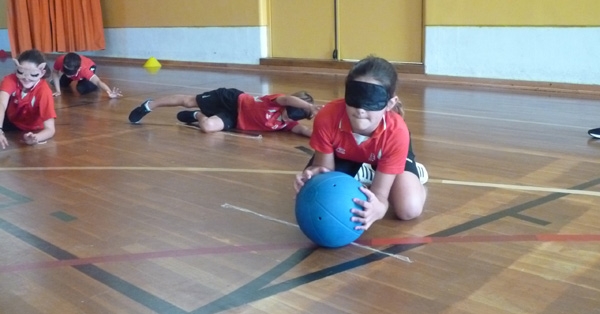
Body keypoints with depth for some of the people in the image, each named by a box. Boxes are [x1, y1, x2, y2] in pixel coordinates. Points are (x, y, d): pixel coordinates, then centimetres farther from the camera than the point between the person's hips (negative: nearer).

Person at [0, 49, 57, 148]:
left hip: (31, 131, 0)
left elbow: (50, 129, -34)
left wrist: (35, 137, -55)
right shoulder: (10, 79, -24)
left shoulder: (44, 91, -30)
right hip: (10, 122, 1)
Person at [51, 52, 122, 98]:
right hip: (72, 67, 4)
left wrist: (110, 92, -77)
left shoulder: (84, 69, -47)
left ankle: (93, 85, 7)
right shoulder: (59, 61, -38)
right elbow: (55, 72, -16)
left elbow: (98, 81, -60)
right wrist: (58, 91, -21)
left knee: (82, 89, -25)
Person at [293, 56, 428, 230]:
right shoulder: (326, 117, -41)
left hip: (381, 157, -1)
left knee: (410, 209, -23)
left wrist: (377, 208, -63)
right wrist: (312, 175, -50)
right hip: (343, 155, 2)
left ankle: (406, 171, 13)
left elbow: (380, 194, -36)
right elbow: (325, 168, -24)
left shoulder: (396, 132, -42)